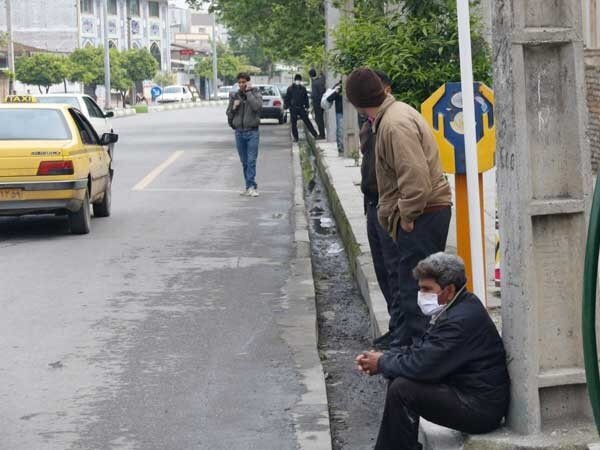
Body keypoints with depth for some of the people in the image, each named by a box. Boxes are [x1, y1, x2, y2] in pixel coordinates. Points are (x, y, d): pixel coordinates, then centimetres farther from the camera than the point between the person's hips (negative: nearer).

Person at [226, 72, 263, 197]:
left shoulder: (255, 93, -1)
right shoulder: (234, 96, 9)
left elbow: (257, 106, -20)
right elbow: (229, 113, 13)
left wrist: (248, 92, -15)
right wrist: (234, 107, -7)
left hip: (252, 132, -4)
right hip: (239, 132, 4)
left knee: (251, 161, -10)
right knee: (244, 162, 6)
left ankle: (251, 186, -11)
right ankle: (250, 186, 12)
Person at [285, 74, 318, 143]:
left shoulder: (303, 89, 7)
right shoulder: (290, 89, 0)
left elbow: (306, 98, 13)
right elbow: (286, 99, 1)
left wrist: (306, 107, 6)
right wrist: (286, 107, -5)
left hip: (301, 108, 1)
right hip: (293, 109, -1)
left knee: (307, 122, 2)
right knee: (294, 124, 1)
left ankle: (315, 135, 5)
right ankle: (295, 138, 10)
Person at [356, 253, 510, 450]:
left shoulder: (461, 320, -24)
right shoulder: (455, 309, 9)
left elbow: (422, 365, -25)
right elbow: (420, 349, 13)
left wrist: (382, 363, -9)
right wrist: (383, 356, -2)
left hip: (481, 409, -11)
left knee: (401, 389, -17)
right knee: (400, 379, 10)